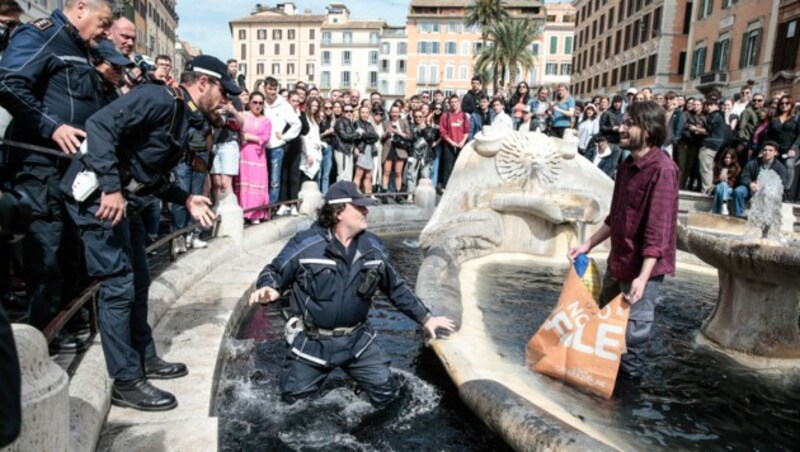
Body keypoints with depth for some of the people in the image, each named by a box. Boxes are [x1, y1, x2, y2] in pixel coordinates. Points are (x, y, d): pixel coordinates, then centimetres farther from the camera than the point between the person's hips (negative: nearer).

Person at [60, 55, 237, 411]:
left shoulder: (180, 117, 15)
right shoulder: (159, 99, -14)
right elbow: (100, 125, -26)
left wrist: (186, 200, 11)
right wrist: (111, 187, -30)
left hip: (122, 198, 10)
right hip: (99, 194, -10)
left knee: (137, 281, 16)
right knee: (118, 286, -7)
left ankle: (145, 358, 30)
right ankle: (126, 382, 4)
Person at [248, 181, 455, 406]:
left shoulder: (373, 247, -2)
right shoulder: (306, 243, -16)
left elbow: (396, 287, 7)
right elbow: (275, 271, -7)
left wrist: (426, 318, 8)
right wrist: (267, 288, -31)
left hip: (357, 339, 3)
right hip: (312, 342, -2)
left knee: (386, 393, 3)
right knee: (293, 400, 11)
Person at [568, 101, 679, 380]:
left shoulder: (662, 169, -20)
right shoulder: (627, 165, 8)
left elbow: (657, 230, -25)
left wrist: (643, 276, -29)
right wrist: (588, 245, 14)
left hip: (641, 266, -9)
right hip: (618, 260, 9)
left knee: (632, 332, 5)